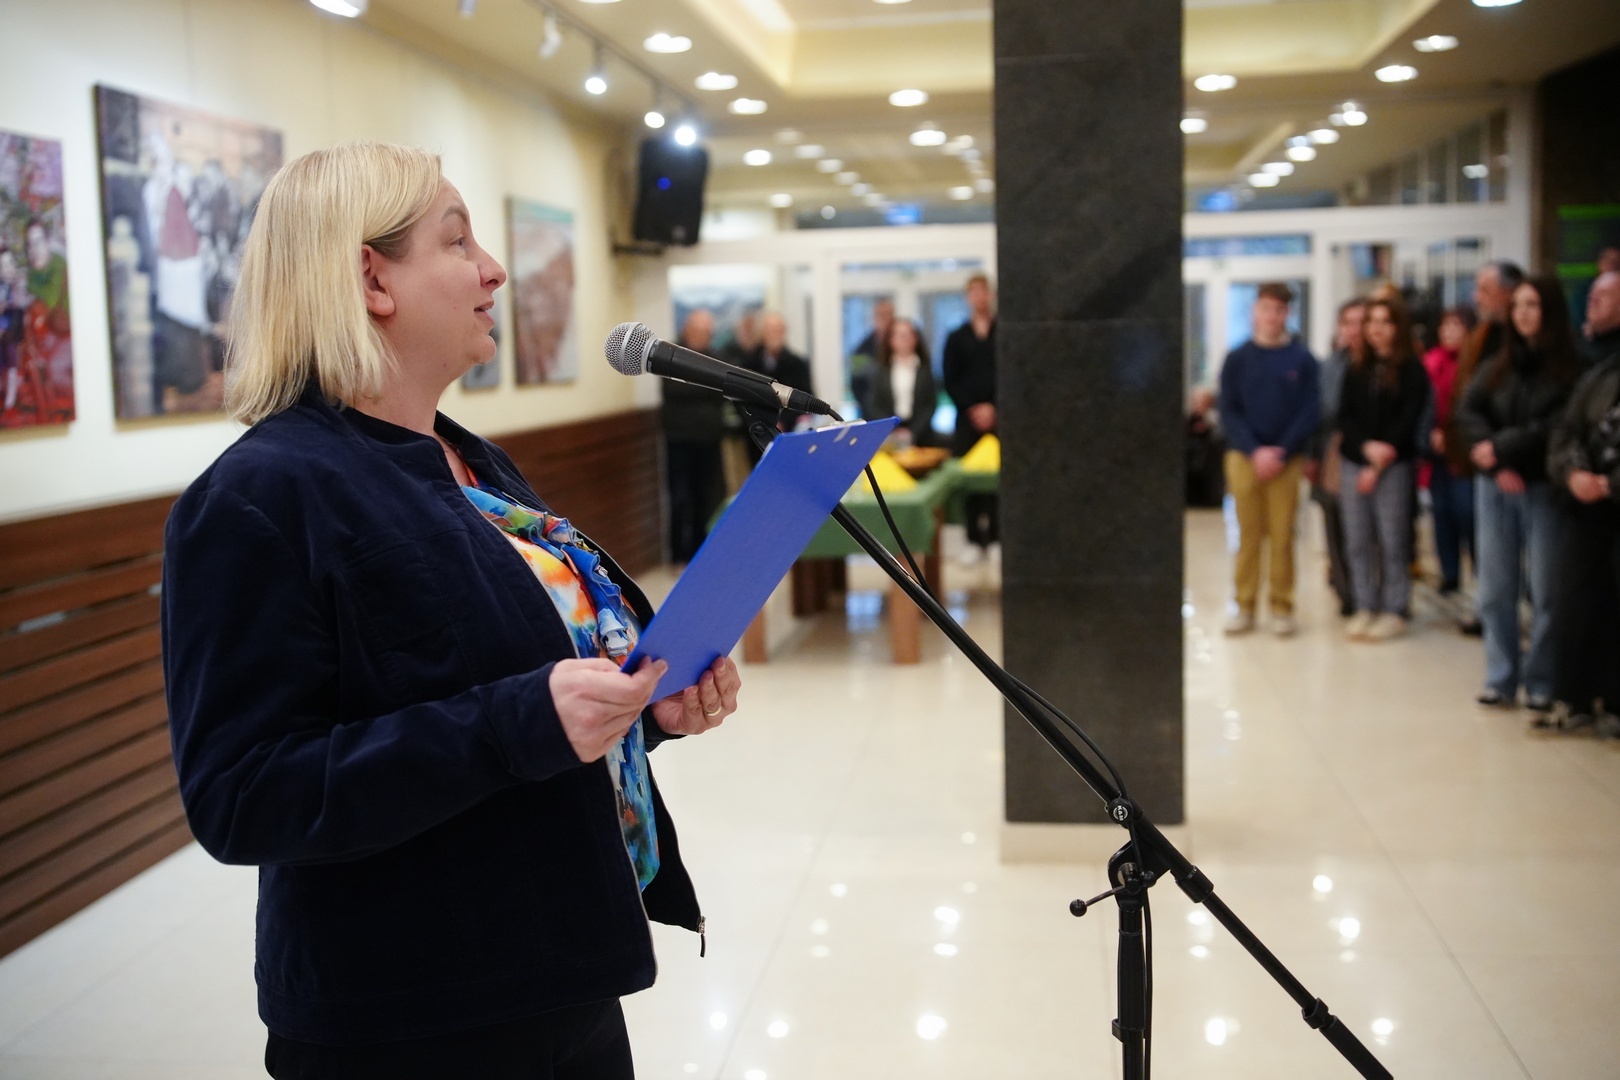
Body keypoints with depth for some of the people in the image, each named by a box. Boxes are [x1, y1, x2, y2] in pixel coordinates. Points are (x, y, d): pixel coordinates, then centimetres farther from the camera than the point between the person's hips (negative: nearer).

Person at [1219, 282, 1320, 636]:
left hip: (1286, 460, 0)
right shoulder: (1237, 359, 5)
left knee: (1282, 537, 2)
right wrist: (1255, 451, -12)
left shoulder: (1302, 360, 4)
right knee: (1248, 536, 4)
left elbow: (1310, 413, -1)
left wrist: (1281, 453, -12)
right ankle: (1245, 607, 10)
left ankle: (1282, 608, 9)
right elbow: (1229, 412, 1)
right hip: (1244, 458, 1)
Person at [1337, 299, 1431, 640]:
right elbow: (1344, 415, 6)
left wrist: (1379, 466, -10)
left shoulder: (1412, 369, 0)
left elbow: (1408, 420, -6)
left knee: (1392, 541, -1)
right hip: (1353, 461, 4)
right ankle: (1365, 608, 13)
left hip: (1393, 465, -4)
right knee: (1357, 541, 5)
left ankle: (1395, 610, 6)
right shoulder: (1357, 369, 12)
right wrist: (1366, 445, -13)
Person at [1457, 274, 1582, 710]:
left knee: (1545, 590, -1)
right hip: (1496, 486, 4)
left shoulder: (1570, 368, -3)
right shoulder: (1497, 366, 11)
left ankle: (1540, 682, 8)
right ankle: (1501, 679, 13)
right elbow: (1468, 412, 1)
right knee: (1496, 588, 5)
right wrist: (1498, 466, -12)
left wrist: (1501, 448, -13)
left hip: (1542, 489, -4)